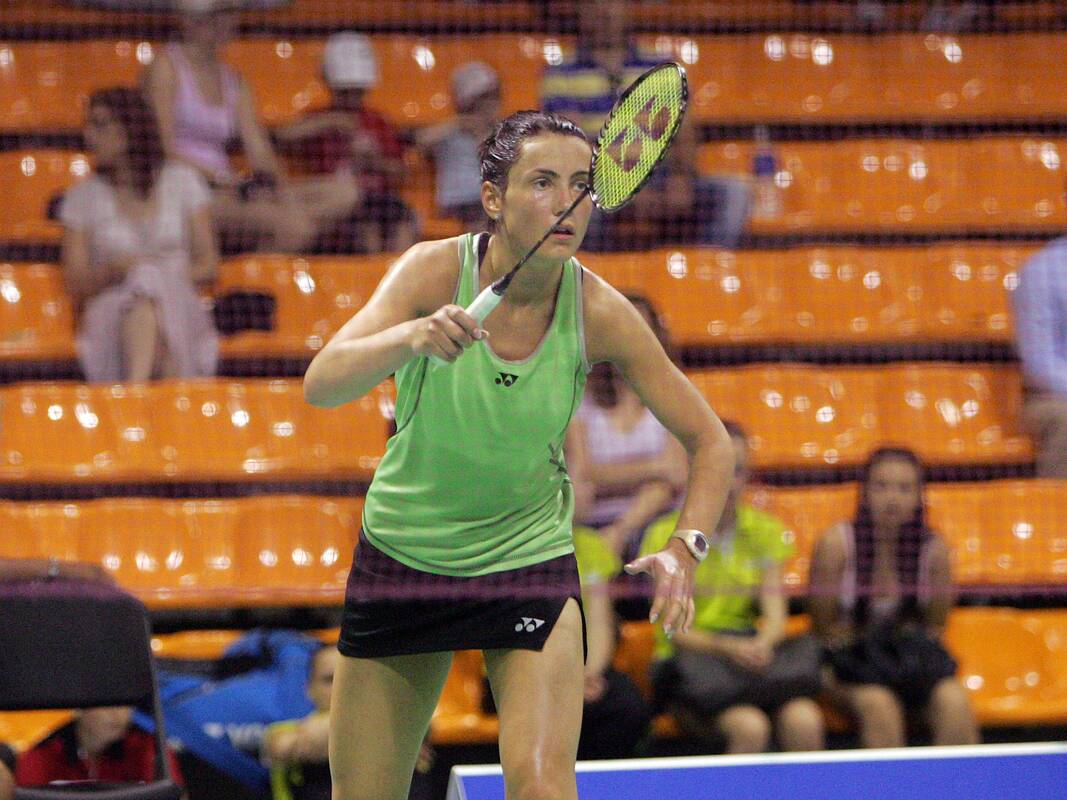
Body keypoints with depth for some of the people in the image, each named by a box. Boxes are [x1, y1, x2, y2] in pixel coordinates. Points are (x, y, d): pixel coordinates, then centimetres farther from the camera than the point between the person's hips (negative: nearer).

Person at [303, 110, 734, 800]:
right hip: (404, 555, 0)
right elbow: (321, 385, -30)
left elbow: (709, 441, -5)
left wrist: (685, 549, -22)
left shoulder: (599, 313, -15)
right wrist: (410, 339, -49)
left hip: (530, 560, 0)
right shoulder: (436, 270, -18)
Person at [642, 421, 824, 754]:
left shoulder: (765, 531, 12)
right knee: (749, 726, -35)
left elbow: (776, 614, 3)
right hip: (691, 663, -3)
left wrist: (763, 643, -21)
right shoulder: (665, 535, 0)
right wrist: (726, 647, -24)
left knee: (804, 720, -30)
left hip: (751, 655, 3)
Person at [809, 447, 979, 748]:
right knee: (881, 705, -36)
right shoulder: (836, 544, -9)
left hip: (912, 658, 3)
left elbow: (936, 625, 11)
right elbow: (822, 627, -5)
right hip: (850, 659, -3)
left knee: (954, 702, -29)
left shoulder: (934, 548, -2)